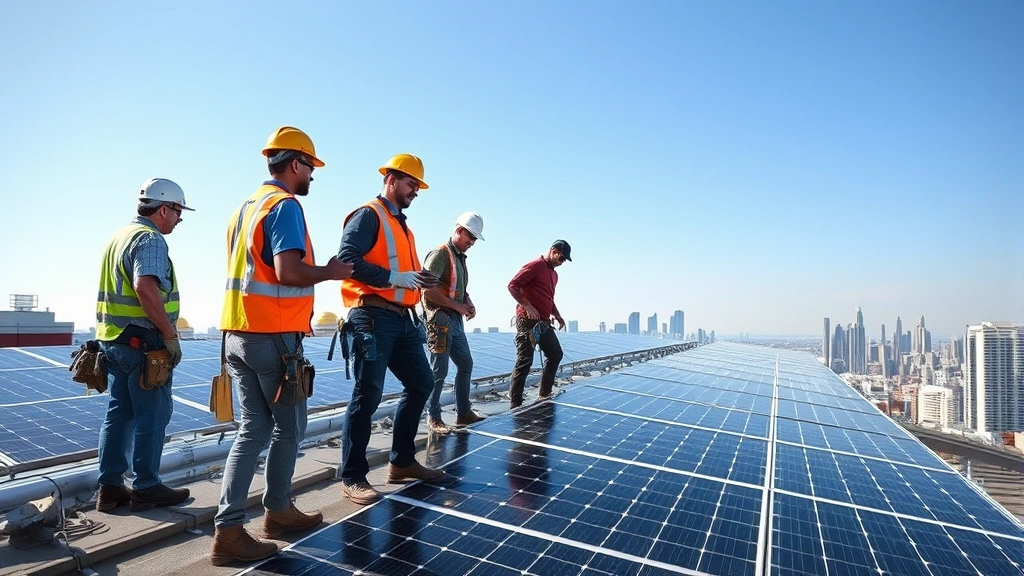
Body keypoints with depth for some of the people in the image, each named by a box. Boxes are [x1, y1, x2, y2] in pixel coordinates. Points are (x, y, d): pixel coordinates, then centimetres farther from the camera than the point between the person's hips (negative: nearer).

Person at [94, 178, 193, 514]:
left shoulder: (119, 237, 17)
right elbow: (146, 287, -29)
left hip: (114, 341, 10)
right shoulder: (150, 239, -14)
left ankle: (110, 487, 20)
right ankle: (146, 488, 10)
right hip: (143, 342, -10)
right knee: (152, 415, 1)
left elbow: (124, 290, 20)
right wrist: (170, 335, -23)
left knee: (119, 413, 14)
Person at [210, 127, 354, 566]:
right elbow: (288, 271, -23)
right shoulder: (285, 204, -12)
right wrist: (331, 272, -7)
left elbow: (258, 269, 17)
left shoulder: (245, 207, 15)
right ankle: (278, 511, 24)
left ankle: (228, 529, 12)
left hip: (238, 334, 8)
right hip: (274, 337, -8)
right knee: (289, 428, 9)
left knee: (253, 429, 11)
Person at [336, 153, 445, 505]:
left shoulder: (402, 225, 23)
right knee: (367, 396, -5)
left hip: (403, 319, 9)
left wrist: (419, 279, 5)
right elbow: (347, 259, -17)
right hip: (374, 318, -9)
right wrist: (395, 278, -20)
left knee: (421, 384, 12)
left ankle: (402, 462, 25)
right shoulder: (368, 215, -4)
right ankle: (352, 477, 8)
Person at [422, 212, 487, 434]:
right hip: (440, 320, -9)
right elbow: (428, 289, -21)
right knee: (439, 371, -3)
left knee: (466, 364, 14)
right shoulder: (440, 254, -11)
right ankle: (433, 417, 12)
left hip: (456, 321, 10)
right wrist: (457, 306, -15)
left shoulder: (460, 257, 17)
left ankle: (463, 412, 25)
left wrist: (469, 303, 6)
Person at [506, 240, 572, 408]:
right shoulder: (535, 266, -9)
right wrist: (527, 306, -22)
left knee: (556, 355, 17)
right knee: (525, 361, -8)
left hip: (544, 322, 10)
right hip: (527, 321, -9)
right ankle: (515, 405, -1)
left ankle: (545, 395, 29)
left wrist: (557, 316, 15)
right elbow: (512, 286, -15)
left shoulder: (554, 274, 19)